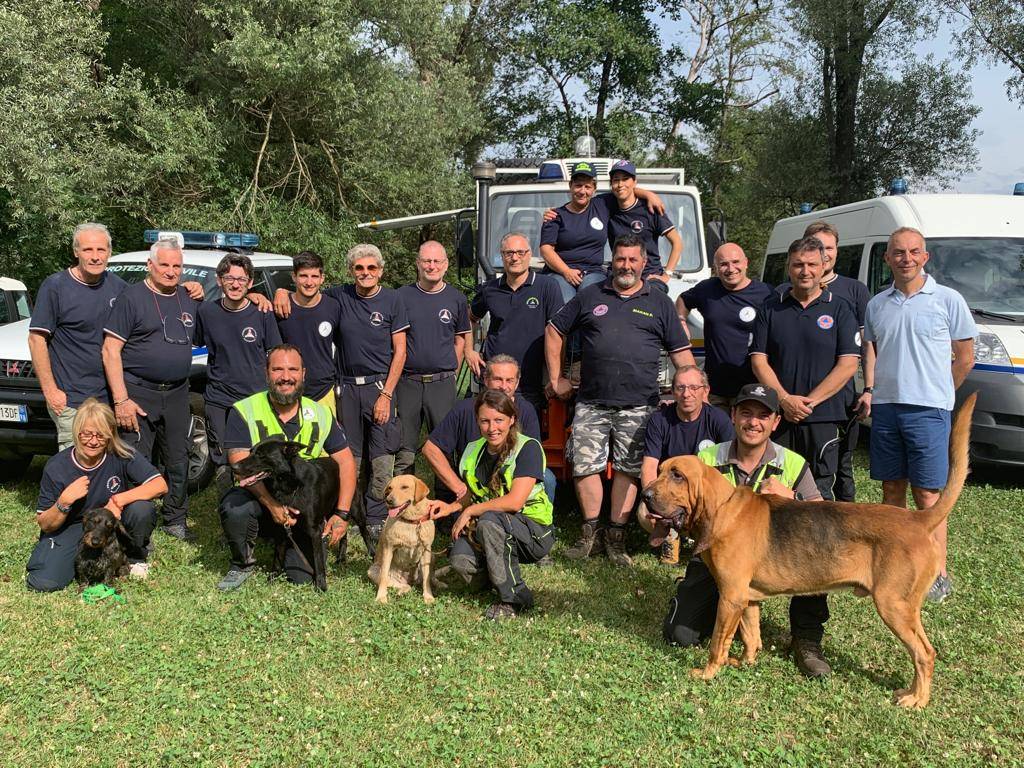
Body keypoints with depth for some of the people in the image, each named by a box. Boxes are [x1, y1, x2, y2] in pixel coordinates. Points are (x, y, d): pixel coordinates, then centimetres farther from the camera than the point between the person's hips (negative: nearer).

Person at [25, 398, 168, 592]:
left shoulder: (122, 456, -15)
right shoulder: (56, 467, -14)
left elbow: (160, 485, -24)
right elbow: (45, 525, -8)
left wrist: (119, 500, -33)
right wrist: (64, 502, -28)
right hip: (71, 527, 0)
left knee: (142, 509, -32)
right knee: (44, 582, -23)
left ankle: (136, 557, 0)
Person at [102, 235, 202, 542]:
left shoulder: (189, 298, 10)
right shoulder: (132, 297, -7)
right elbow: (111, 350, -11)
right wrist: (121, 400, -17)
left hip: (177, 394, 6)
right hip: (138, 392, -5)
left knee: (179, 461, 13)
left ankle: (176, 520, 28)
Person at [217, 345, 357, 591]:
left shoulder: (320, 414, 2)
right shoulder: (244, 411, -7)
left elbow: (345, 462, 3)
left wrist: (342, 514, -9)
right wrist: (272, 504, -30)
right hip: (259, 499, -1)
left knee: (302, 576, -13)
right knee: (235, 506, -35)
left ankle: (289, 545, 24)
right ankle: (242, 564, -3)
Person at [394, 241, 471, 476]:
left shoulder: (456, 298, 6)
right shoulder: (402, 296, 3)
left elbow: (461, 340, 13)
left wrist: (451, 373, 6)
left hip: (442, 383, 1)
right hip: (407, 381, 0)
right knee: (404, 450, 5)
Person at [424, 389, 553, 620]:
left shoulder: (528, 448, -15)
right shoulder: (474, 450, 6)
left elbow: (514, 502, -24)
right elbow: (472, 495, 18)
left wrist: (469, 511, -15)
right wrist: (450, 507, -3)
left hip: (533, 532, -5)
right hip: (492, 531, 5)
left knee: (489, 520, -35)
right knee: (460, 560, -25)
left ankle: (513, 599, -19)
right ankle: (498, 576, 10)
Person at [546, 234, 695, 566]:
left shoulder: (659, 303, 10)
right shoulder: (589, 296, 11)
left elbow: (681, 351, 9)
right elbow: (554, 331, 16)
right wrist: (556, 378, 10)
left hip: (638, 406, 0)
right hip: (591, 404, 1)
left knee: (628, 471, 3)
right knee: (585, 466, -1)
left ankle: (617, 538, 12)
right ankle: (589, 529, 15)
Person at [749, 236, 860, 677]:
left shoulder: (839, 311, 8)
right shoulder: (772, 309, 12)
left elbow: (848, 364, 1)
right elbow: (759, 359, 6)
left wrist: (809, 401, -9)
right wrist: (784, 398, -10)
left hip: (822, 423, -2)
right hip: (777, 421, 2)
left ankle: (808, 633, -10)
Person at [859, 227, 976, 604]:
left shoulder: (947, 300, -1)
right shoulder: (876, 305, 11)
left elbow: (965, 359, 4)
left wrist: (936, 394, 5)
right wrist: (869, 390, 4)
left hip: (928, 410, -4)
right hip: (884, 409, 4)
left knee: (927, 494, -3)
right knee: (891, 489, 11)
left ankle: (938, 574, 6)